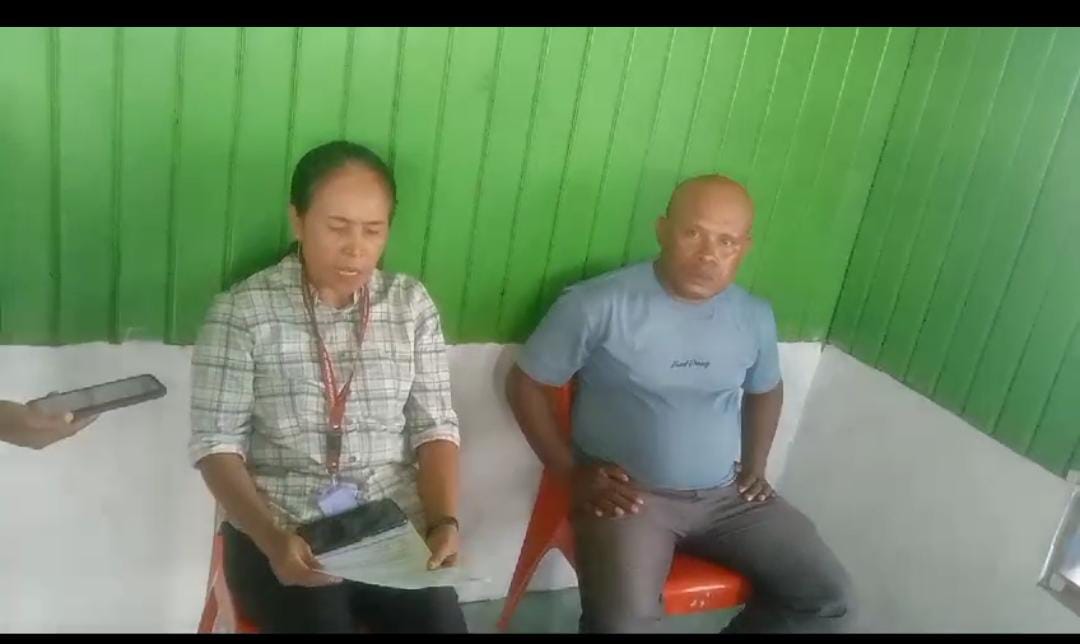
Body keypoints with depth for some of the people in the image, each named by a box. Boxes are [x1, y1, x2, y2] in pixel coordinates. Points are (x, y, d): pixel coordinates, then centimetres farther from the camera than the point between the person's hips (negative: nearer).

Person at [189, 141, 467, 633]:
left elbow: (434, 426, 4)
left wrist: (444, 521, -10)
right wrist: (272, 539, -20)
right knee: (318, 622, -26)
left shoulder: (411, 303, 4)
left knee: (441, 623, -18)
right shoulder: (242, 310, -4)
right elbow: (217, 443, -6)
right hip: (277, 528, -2)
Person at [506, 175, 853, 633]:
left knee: (827, 596, -2)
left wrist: (755, 465, 10)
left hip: (727, 494, 6)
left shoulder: (755, 317, 3)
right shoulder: (599, 305, -14)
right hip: (629, 493, -5)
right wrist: (572, 473, -9)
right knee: (622, 622, -29)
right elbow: (524, 384, -5)